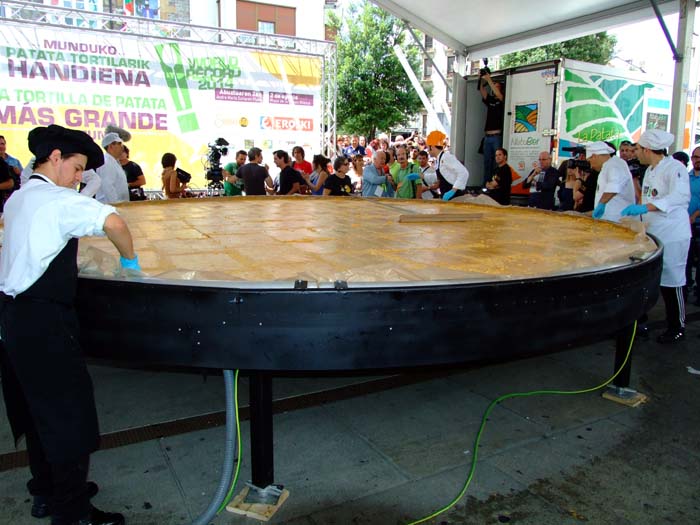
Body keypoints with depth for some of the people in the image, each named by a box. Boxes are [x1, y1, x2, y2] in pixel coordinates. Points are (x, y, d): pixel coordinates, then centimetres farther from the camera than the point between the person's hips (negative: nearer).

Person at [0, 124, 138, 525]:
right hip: (43, 319, -10)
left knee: (38, 406, 20)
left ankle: (47, 492, 35)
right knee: (69, 412, 0)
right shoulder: (59, 200, -16)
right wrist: (130, 258, -15)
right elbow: (113, 222, -30)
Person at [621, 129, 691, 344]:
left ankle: (677, 328, 17)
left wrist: (645, 207, -38)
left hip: (672, 236, -8)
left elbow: (681, 196, -29)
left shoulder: (675, 167, -13)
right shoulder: (650, 171, 14)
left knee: (671, 282, 2)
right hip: (651, 234, 8)